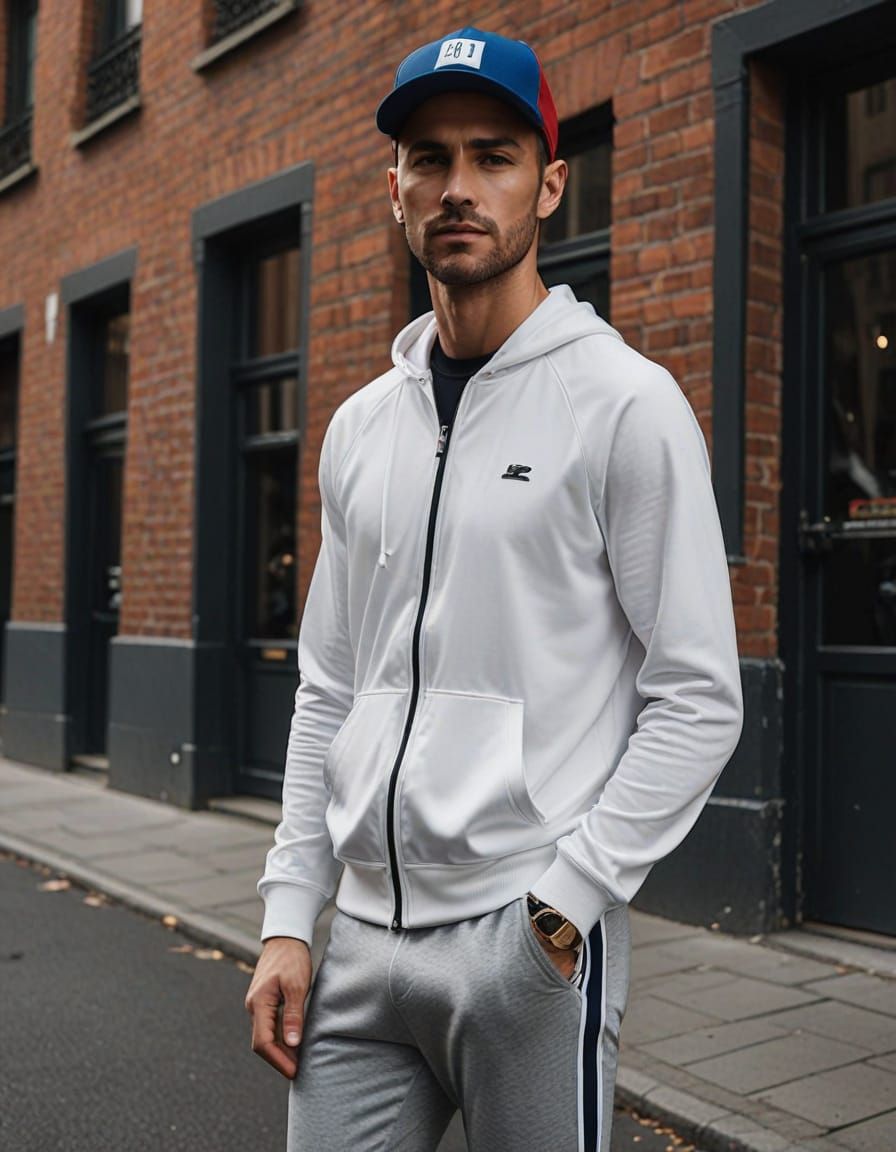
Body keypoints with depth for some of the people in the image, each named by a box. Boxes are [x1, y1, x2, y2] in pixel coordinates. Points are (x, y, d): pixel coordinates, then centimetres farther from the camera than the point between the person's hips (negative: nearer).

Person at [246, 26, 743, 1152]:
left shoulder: (625, 402, -7)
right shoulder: (359, 427, 9)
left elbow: (698, 700, -9)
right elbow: (327, 691, 12)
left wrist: (566, 898, -14)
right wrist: (287, 915, 7)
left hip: (530, 935, -5)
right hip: (364, 933, 5)